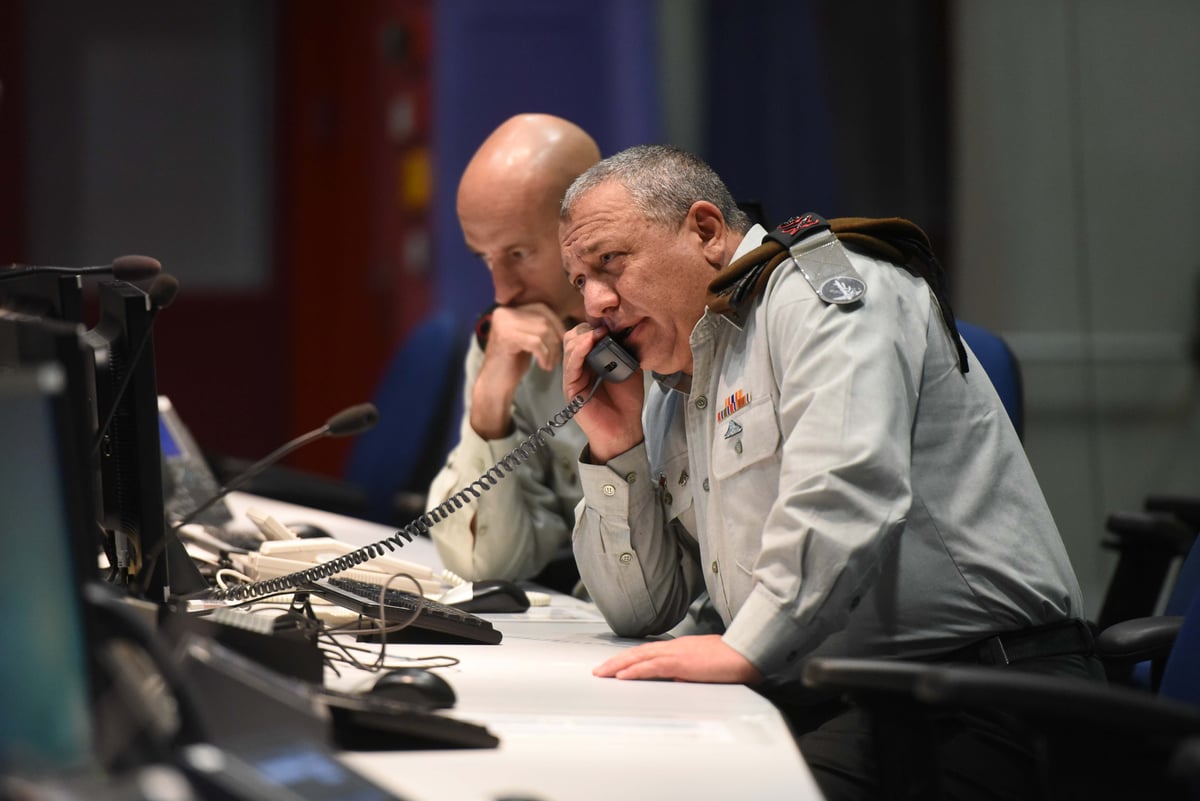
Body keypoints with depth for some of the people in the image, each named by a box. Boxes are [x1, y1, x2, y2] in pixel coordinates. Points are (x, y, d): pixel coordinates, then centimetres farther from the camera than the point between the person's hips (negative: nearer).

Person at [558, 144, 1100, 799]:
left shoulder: (824, 290, -7)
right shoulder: (673, 392, 21)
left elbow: (847, 489, -24)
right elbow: (641, 611, 21)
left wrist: (745, 647, -27)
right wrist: (616, 450, 9)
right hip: (819, 699, 8)